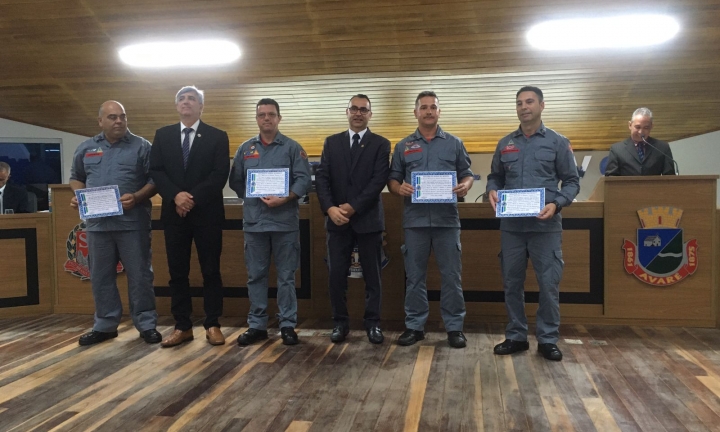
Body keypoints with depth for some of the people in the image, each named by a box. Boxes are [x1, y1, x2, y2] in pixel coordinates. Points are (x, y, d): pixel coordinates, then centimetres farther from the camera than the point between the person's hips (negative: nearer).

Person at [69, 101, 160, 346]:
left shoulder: (141, 146, 0)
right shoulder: (86, 148, 12)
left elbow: (155, 180, -4)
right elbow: (76, 178, 20)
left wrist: (136, 197, -19)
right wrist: (78, 196, -1)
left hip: (133, 222, -4)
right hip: (97, 223, 4)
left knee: (139, 275, 2)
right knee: (101, 277, 10)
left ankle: (146, 325, 12)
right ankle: (105, 326, 23)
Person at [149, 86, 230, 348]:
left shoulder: (217, 137, 4)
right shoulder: (163, 135, 12)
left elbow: (220, 174, -7)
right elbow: (155, 171, 3)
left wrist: (194, 197, -15)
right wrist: (175, 195, -13)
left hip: (207, 213, -2)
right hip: (174, 213, 3)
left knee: (211, 270, 2)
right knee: (177, 272, 5)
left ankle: (212, 325, 11)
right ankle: (182, 327, 14)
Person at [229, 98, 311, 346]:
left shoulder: (292, 148, 2)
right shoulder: (245, 149, 11)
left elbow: (303, 180, -7)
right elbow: (236, 181, 14)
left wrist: (284, 198, -18)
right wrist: (253, 198, 5)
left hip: (285, 221, -3)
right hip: (253, 221, 3)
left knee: (286, 276, 4)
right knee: (256, 276, 9)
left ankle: (288, 325, 13)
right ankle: (257, 325, 19)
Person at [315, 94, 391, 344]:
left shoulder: (381, 144, 3)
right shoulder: (331, 142, 10)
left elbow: (379, 181, -8)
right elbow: (322, 178, 1)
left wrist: (353, 207, -16)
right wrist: (330, 208, -14)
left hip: (368, 219, -2)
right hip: (337, 219, 2)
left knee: (372, 275, 5)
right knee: (337, 274, 3)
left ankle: (373, 323, 16)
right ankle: (340, 323, 16)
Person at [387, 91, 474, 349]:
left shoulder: (454, 144, 9)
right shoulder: (403, 146, 10)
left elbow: (467, 174, 9)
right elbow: (392, 179, 9)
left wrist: (465, 185, -14)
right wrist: (399, 188, -13)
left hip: (447, 219, 0)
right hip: (415, 220, 1)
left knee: (451, 276, 3)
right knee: (414, 277, 7)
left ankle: (454, 327, 14)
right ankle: (415, 326, 18)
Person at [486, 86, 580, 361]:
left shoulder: (558, 142, 3)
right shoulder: (505, 144, 11)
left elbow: (572, 181, 2)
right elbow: (495, 176, 16)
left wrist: (557, 204, -15)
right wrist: (492, 191, -7)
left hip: (546, 226, -3)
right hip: (511, 225, 3)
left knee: (548, 284, 1)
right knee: (512, 283, 9)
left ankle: (548, 340, 14)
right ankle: (516, 336, 22)